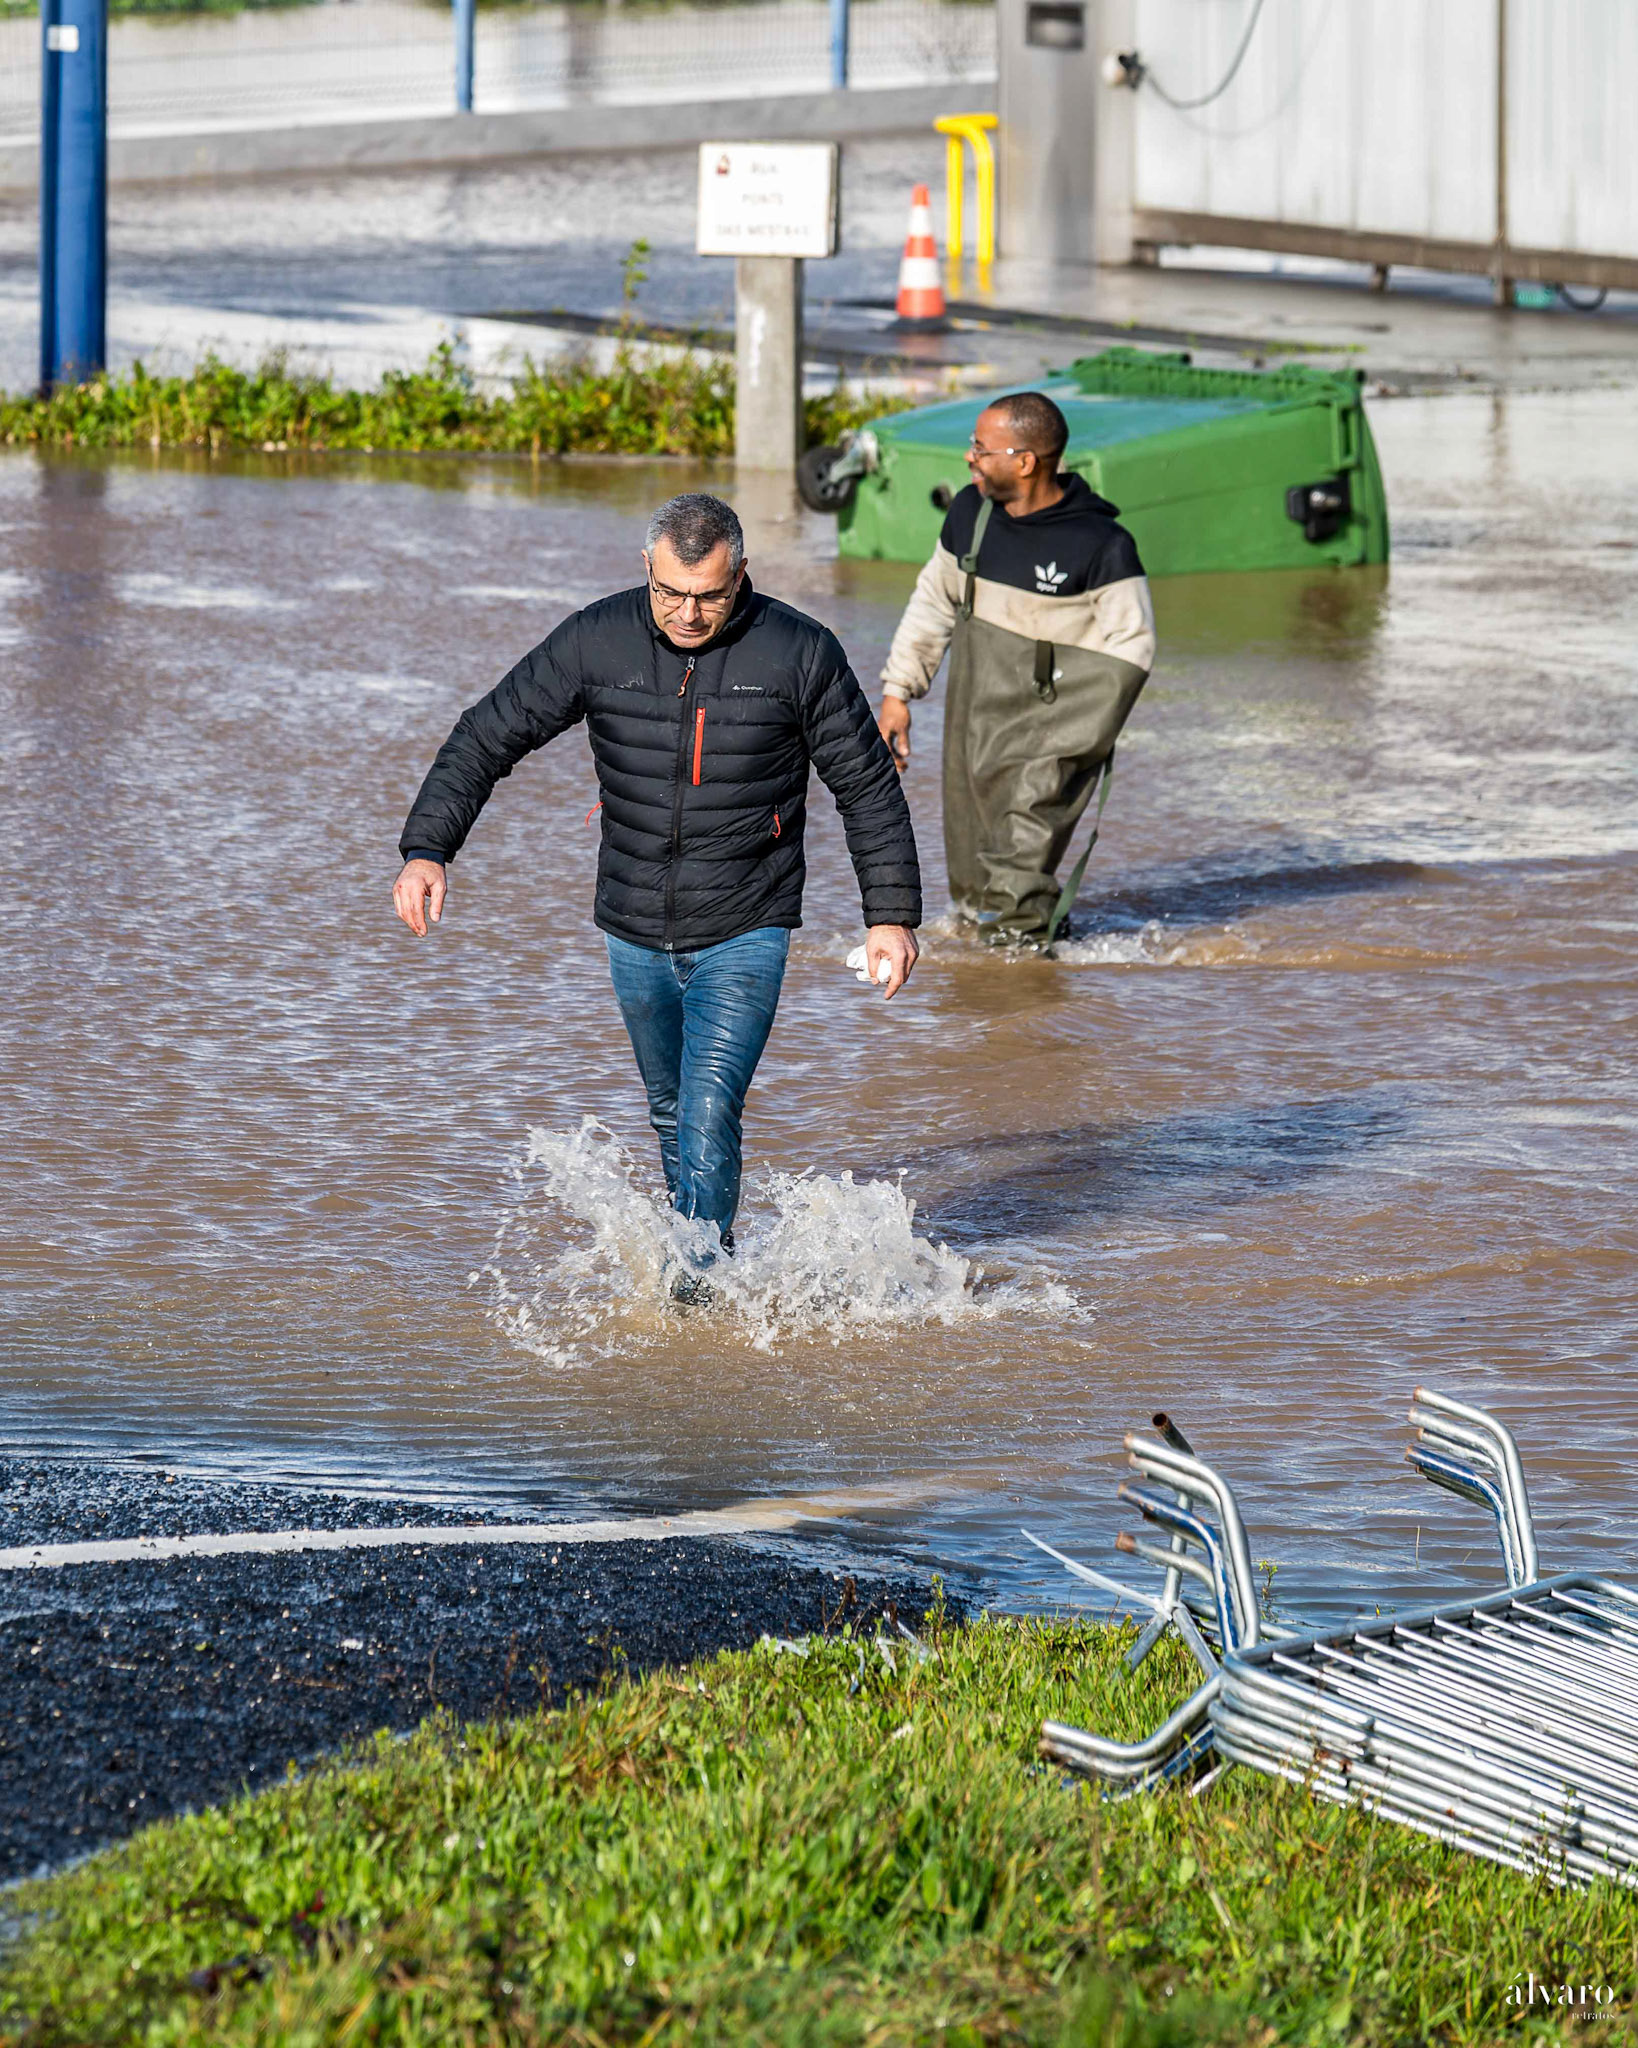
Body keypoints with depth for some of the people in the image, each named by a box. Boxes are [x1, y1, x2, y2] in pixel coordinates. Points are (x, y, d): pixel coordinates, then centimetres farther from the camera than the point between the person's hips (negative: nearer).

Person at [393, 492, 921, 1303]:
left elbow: (867, 786, -1)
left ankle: (699, 1279, -18)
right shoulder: (596, 641, -7)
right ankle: (710, 1279, 32)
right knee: (671, 1113, 16)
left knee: (709, 1107, -19)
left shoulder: (798, 652, -11)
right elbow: (487, 737, -4)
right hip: (635, 933, 4)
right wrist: (425, 850, -15)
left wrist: (892, 914, -2)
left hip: (744, 935, -3)